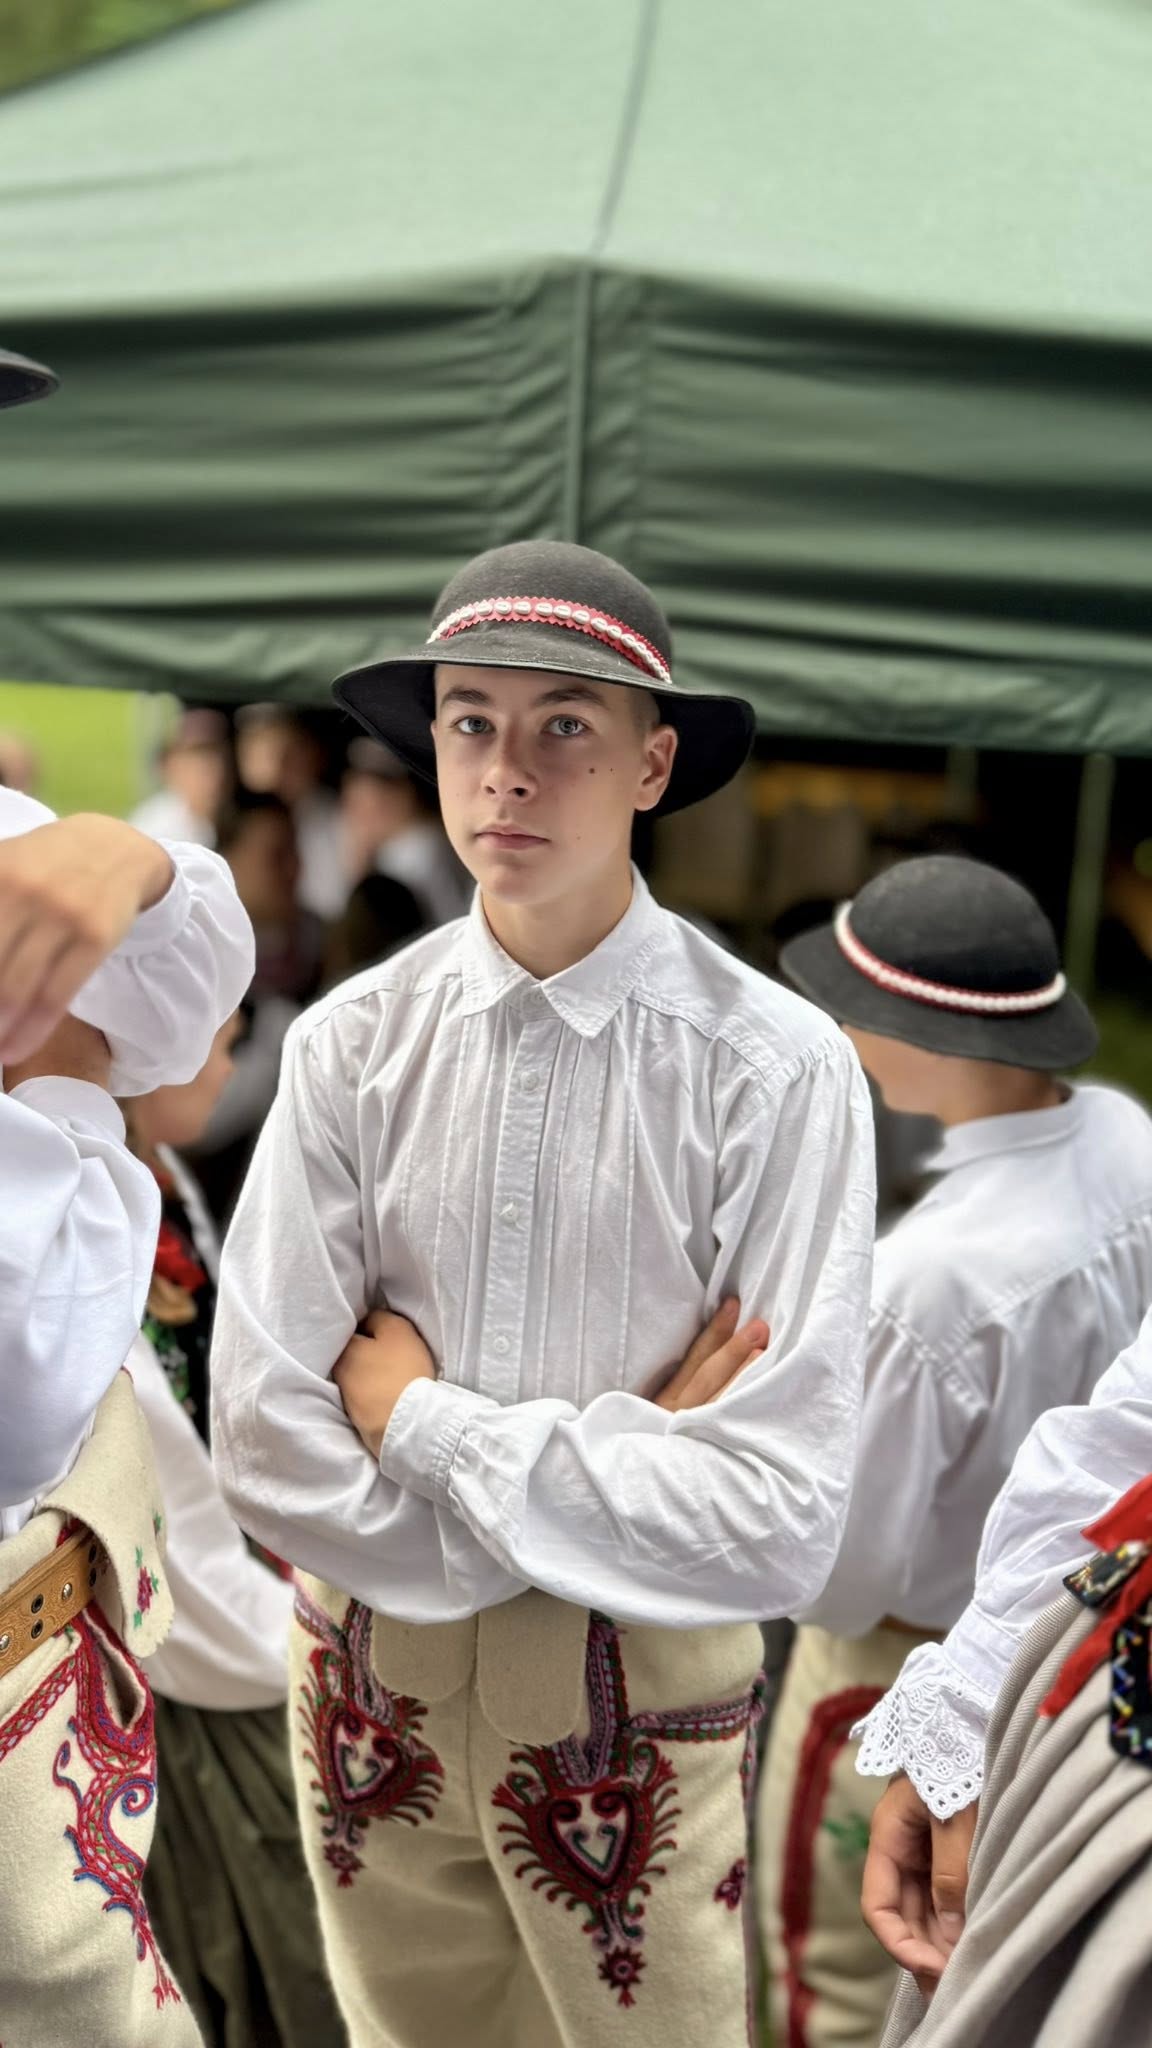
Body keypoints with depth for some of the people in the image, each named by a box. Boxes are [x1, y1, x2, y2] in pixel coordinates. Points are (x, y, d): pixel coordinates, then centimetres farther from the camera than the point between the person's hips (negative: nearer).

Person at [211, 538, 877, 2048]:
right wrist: (615, 1466, -17)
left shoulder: (777, 1070, -17)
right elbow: (266, 1443, -11)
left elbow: (781, 1527, -21)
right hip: (378, 1661, 3)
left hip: (640, 1697, -3)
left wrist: (424, 1419, -15)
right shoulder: (352, 1046, -7)